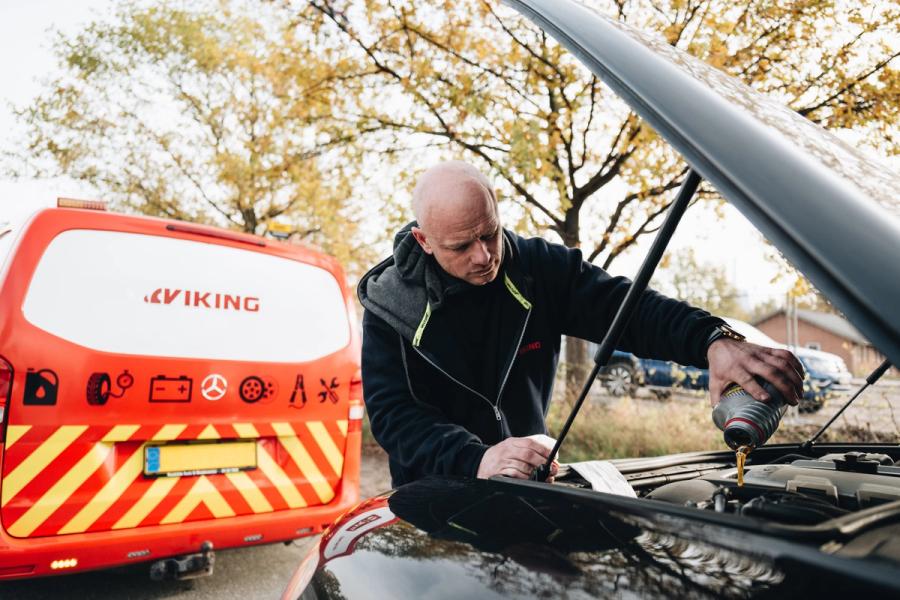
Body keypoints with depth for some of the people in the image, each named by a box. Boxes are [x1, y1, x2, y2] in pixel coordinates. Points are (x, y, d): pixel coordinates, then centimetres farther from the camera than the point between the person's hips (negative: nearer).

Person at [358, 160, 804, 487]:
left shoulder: (541, 267, -6)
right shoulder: (390, 303, -12)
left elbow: (629, 308, -13)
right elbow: (391, 414, -18)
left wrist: (713, 341, -33)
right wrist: (476, 460, -36)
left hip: (527, 479, 2)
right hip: (434, 493, -1)